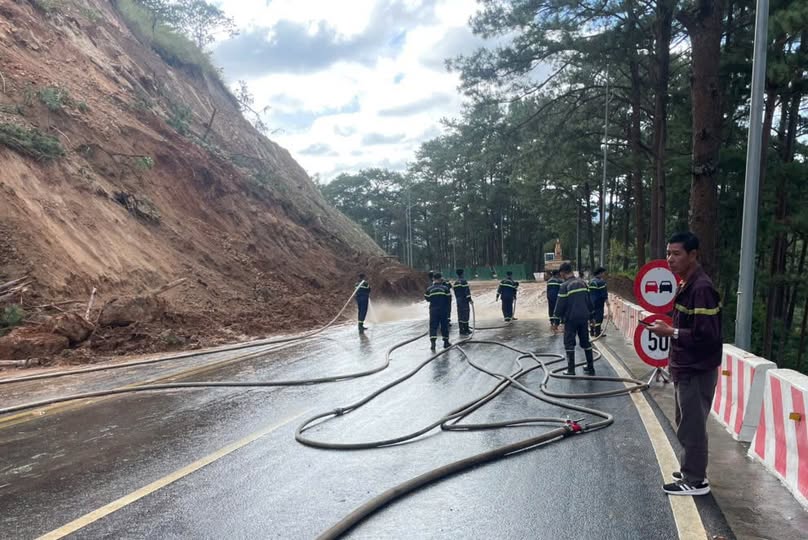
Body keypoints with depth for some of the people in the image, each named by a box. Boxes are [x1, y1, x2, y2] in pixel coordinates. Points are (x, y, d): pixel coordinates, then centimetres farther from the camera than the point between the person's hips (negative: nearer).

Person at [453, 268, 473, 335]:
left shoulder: (455, 283, 10)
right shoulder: (464, 281, -13)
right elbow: (467, 291, -17)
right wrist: (470, 299, -12)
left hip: (458, 301, 8)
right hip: (464, 300, -8)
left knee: (460, 315, 10)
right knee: (465, 314, -3)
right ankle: (465, 330, -1)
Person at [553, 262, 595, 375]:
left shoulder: (564, 286, -13)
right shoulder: (582, 282, 7)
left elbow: (560, 305, -12)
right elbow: (589, 301, 12)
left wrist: (557, 315, 6)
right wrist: (590, 314, 21)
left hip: (571, 318, -6)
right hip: (584, 317, 6)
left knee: (569, 343, 3)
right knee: (585, 342, 14)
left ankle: (571, 369, 3)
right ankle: (590, 368, 18)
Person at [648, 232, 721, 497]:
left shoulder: (701, 288, -21)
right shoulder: (688, 284, 10)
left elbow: (707, 335, -25)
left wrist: (670, 332, -20)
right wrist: (671, 327, 8)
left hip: (696, 370, -10)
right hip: (686, 367, 10)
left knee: (692, 426, 1)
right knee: (688, 423, 19)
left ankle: (695, 481, 13)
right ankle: (691, 471, 33)